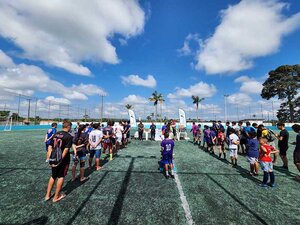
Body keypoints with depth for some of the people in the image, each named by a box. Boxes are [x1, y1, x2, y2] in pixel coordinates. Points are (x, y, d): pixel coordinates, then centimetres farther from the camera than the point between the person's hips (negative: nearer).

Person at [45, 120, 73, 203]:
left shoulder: (55, 134, 4)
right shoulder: (69, 137, -16)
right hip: (64, 160, -6)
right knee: (61, 177, 13)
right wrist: (60, 160, -17)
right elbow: (66, 150, -23)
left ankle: (47, 195, 35)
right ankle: (56, 197, 27)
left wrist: (48, 158, 6)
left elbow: (50, 147, 3)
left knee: (53, 176, 24)